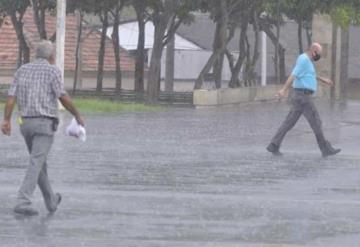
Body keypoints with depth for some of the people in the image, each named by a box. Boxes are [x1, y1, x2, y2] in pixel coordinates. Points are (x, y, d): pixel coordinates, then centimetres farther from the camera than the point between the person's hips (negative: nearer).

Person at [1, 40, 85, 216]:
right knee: (35, 165, -11)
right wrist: (78, 116, 0)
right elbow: (63, 97, -13)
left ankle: (51, 200, 34)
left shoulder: (22, 70, 9)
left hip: (26, 123, 6)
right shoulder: (52, 71, -7)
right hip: (45, 124, -6)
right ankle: (23, 203, -23)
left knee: (39, 162, 21)